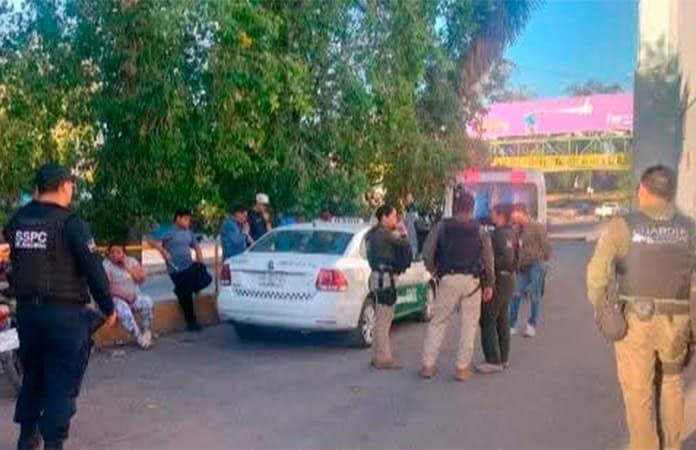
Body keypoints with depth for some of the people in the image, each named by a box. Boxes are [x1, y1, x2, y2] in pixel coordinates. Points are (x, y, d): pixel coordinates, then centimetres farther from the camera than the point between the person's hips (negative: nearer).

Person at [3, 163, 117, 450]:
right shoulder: (71, 223, -13)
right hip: (65, 311, -6)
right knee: (63, 379, 3)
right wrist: (108, 308, -5)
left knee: (33, 373, 21)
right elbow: (93, 270, -14)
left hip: (26, 309, 6)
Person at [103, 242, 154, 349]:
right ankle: (139, 338, -24)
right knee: (123, 311, -36)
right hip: (117, 299, -3)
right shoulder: (106, 265, -5)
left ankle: (147, 332, -12)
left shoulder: (131, 261, 8)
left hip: (135, 297, 4)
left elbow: (142, 277, -5)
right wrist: (124, 295, -21)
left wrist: (127, 266, -9)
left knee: (148, 302, -27)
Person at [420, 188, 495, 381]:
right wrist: (489, 284, 5)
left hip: (448, 279, 0)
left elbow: (427, 254, -3)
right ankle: (462, 367, 10)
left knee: (438, 322, 9)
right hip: (471, 280, 0)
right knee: (468, 325, 8)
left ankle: (427, 365, 10)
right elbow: (488, 260, -1)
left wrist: (434, 271, 12)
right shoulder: (480, 230, 1)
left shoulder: (441, 227, 0)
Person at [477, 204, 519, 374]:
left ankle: (494, 361, -6)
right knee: (502, 320, 16)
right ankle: (503, 359, 23)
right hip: (507, 279, 10)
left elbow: (507, 259, -28)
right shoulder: (509, 232, 13)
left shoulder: (502, 234, -19)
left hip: (498, 281, -10)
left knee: (488, 320, -6)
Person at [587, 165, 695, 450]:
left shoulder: (623, 226, -8)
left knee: (638, 390, 9)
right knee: (672, 384, 22)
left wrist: (600, 307, 3)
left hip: (635, 319, -3)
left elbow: (598, 272, -12)